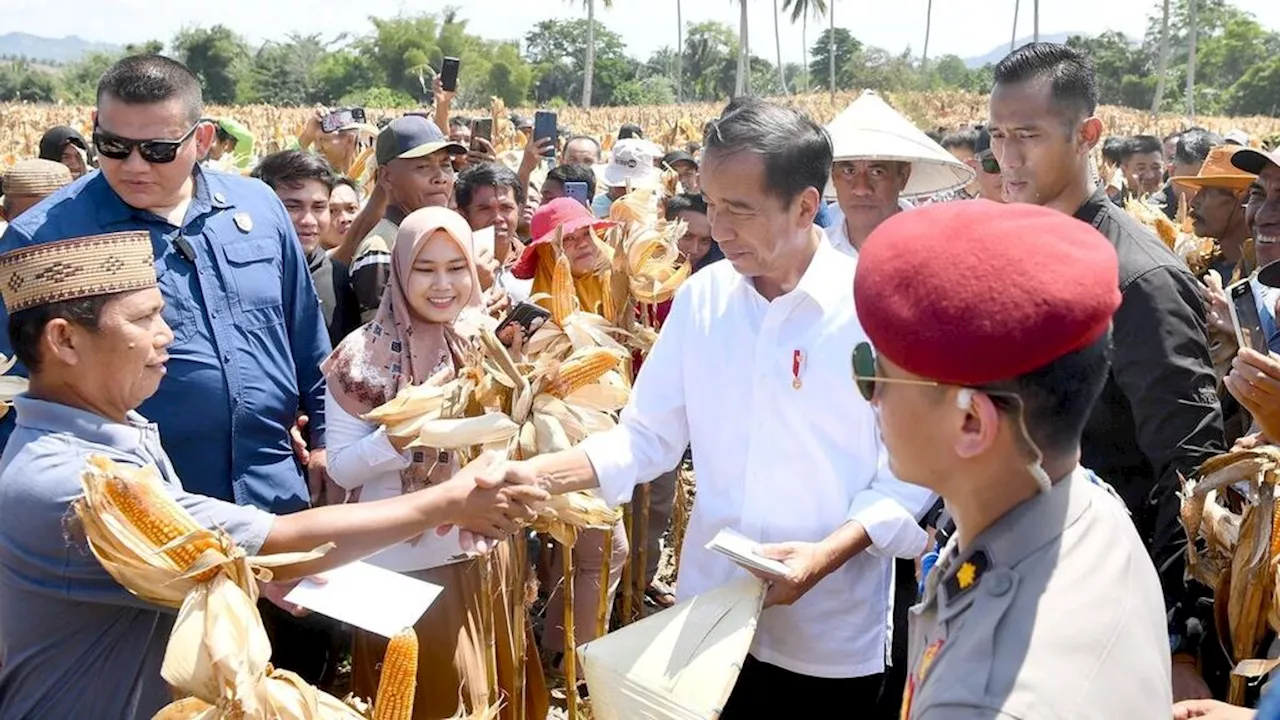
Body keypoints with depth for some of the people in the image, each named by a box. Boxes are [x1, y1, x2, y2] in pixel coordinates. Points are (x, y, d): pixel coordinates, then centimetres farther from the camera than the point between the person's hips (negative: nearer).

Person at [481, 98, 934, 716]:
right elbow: (647, 436, 0)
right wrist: (539, 474, -13)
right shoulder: (701, 298, -2)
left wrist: (827, 554, -22)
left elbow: (912, 475, -10)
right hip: (709, 614, 3)